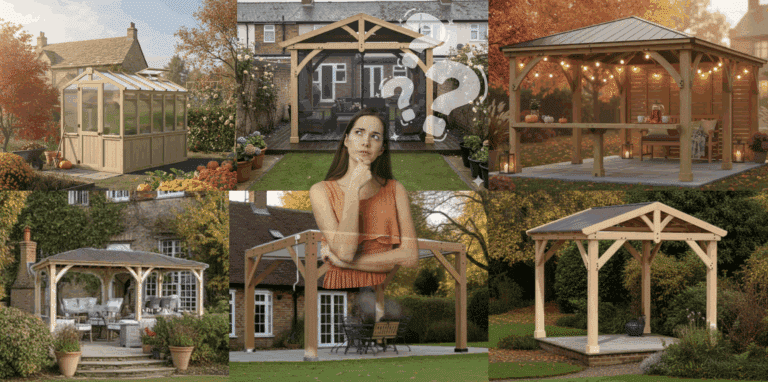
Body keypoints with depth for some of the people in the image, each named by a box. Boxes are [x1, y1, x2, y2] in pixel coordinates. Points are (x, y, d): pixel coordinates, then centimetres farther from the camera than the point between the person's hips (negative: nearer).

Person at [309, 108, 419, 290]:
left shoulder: (395, 190, 10)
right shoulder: (321, 191, 5)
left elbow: (411, 257, -1)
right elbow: (344, 252, -9)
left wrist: (344, 262, -6)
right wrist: (354, 188, -9)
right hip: (342, 286, -2)